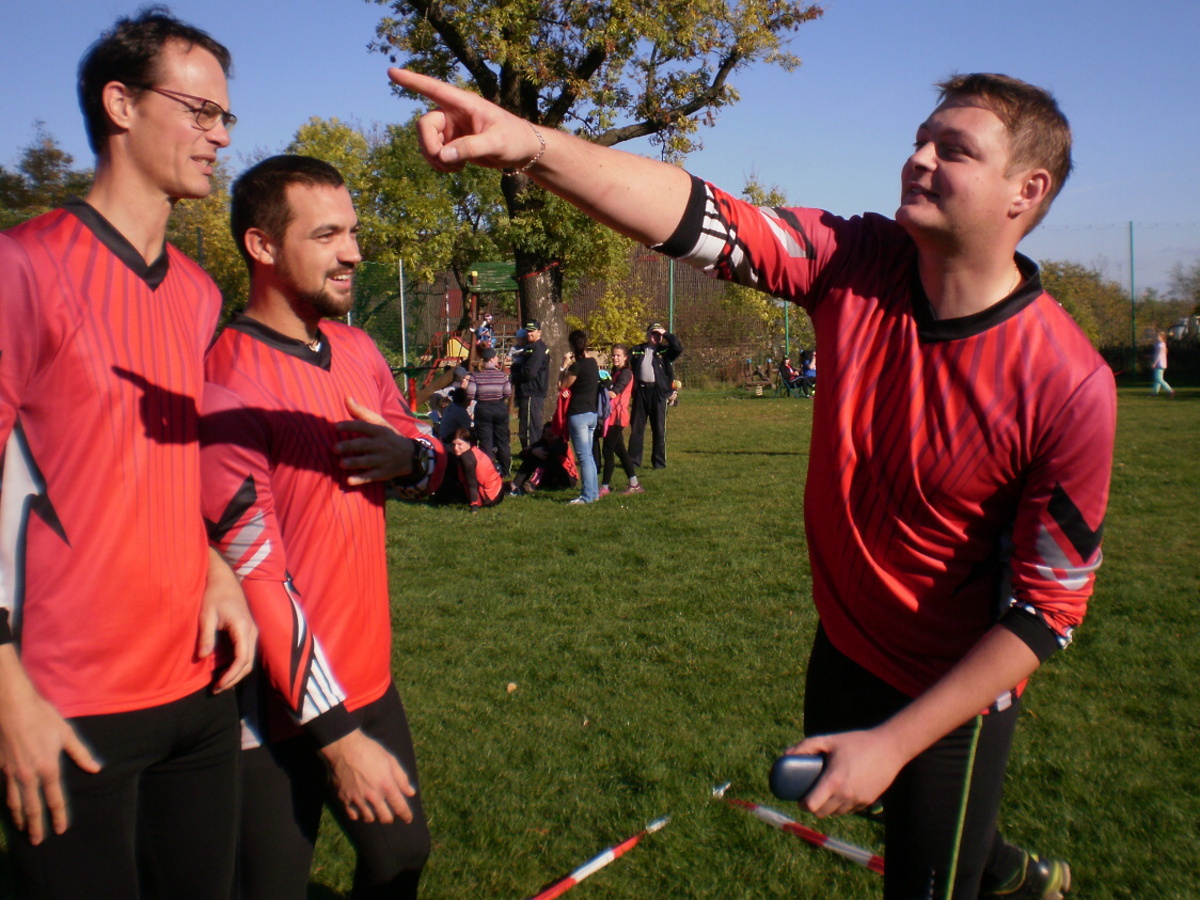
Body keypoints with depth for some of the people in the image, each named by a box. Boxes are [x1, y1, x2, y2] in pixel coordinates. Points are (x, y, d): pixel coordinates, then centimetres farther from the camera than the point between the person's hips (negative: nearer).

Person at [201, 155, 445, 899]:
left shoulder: (358, 350, 4)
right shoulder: (228, 381, -19)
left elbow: (430, 458, 13)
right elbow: (254, 572, -21)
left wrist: (409, 457, -13)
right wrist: (334, 733, -20)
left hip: (370, 677, 7)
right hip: (281, 709, -7)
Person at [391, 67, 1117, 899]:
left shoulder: (1069, 385, -26)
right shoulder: (855, 264, -16)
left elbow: (1047, 607, -20)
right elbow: (698, 218, -27)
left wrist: (893, 742, -19)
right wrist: (529, 144, -43)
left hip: (955, 692, -6)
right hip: (845, 647, 6)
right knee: (822, 792, 31)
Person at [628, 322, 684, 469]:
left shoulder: (665, 351, 6)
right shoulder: (637, 350, 11)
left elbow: (679, 347, -11)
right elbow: (627, 366, 11)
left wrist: (666, 334, -6)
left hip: (658, 391, -2)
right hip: (640, 391, 2)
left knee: (659, 428, 2)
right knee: (636, 427, 4)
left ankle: (659, 461, 9)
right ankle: (633, 460, 10)